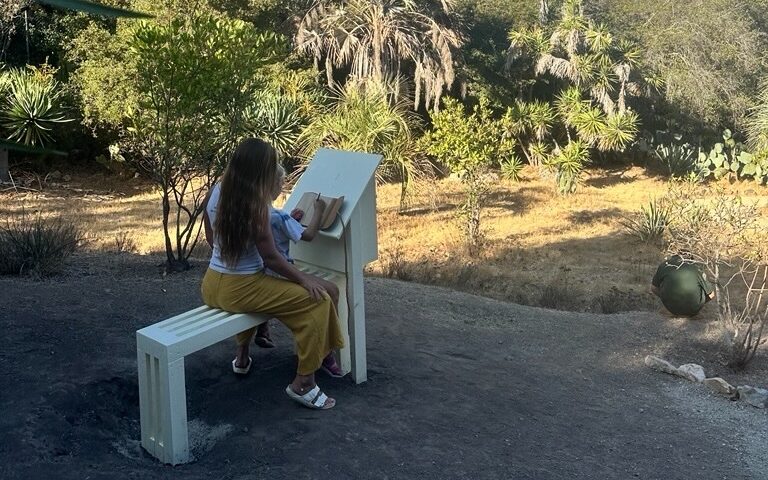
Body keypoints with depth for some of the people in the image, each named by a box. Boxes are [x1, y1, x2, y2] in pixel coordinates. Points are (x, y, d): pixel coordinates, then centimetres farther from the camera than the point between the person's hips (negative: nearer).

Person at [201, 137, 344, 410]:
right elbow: (270, 257, -16)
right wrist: (304, 279, -5)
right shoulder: (254, 203, -19)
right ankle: (303, 383, -2)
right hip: (239, 290, -9)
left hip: (212, 286, 9)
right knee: (316, 300, -5)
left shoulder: (216, 191, 2)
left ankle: (242, 357, 48)